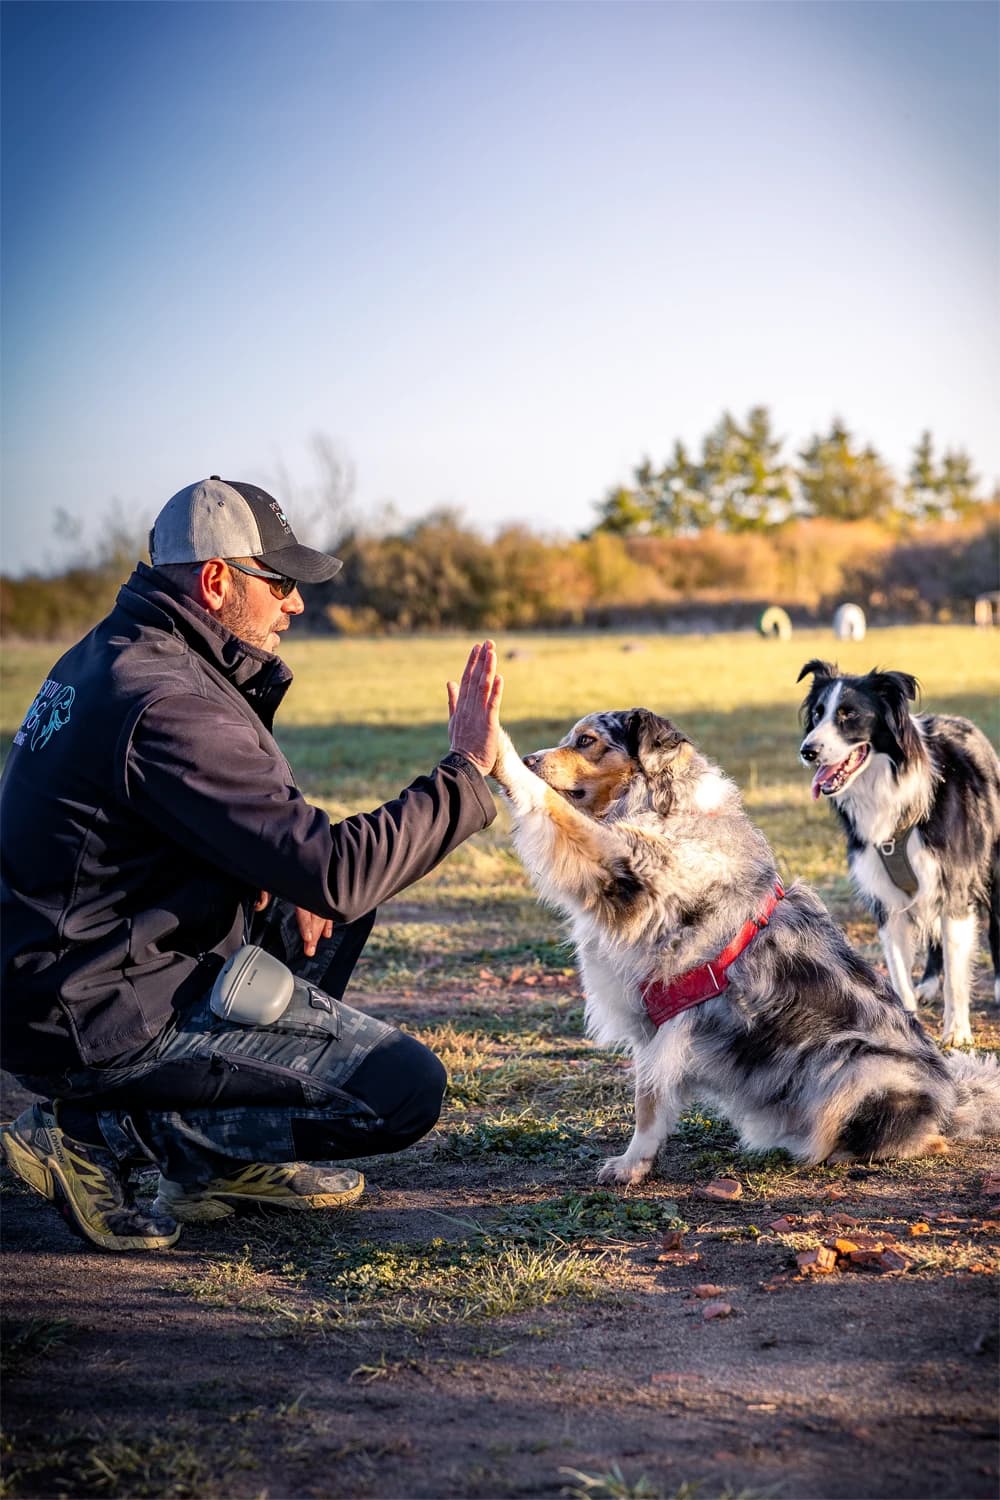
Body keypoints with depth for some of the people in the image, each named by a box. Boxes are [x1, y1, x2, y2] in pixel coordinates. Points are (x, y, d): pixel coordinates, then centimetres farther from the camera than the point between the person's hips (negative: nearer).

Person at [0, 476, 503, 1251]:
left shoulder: (108, 656, 9)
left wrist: (282, 880, 3)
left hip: (62, 974, 10)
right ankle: (104, 1130, -6)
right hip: (105, 1021, -10)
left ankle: (227, 1160, 17)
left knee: (336, 906, 20)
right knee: (406, 1089, -9)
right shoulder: (168, 706, -24)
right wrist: (466, 770, -17)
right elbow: (336, 873, -27)